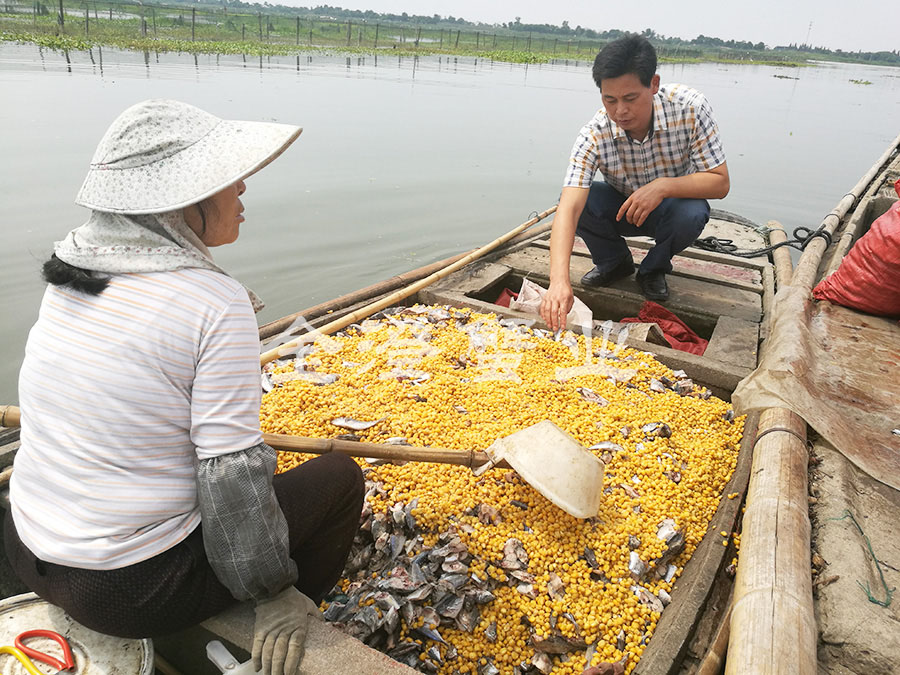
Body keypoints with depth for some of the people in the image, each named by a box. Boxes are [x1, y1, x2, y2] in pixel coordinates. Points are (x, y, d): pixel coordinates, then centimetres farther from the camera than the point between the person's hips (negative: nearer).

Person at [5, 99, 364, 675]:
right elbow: (232, 474, -23)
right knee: (340, 476, 8)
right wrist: (274, 592, -9)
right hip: (133, 592, -7)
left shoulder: (69, 274, -2)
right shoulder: (217, 302, -25)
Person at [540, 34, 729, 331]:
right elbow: (568, 209, -40)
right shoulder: (594, 135, -27)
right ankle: (614, 262, 2)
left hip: (673, 205, -1)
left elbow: (720, 183, -22)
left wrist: (663, 186, -40)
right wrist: (559, 280, -54)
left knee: (692, 214, -35)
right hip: (621, 207, 1)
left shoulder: (689, 107, -26)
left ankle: (654, 268, -1)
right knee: (577, 199, -27)